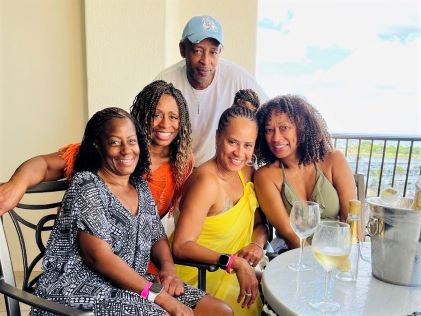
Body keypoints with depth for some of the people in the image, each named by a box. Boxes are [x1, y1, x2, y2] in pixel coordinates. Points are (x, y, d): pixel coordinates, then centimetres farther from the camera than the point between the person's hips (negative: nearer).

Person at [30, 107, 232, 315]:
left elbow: (158, 238, 14)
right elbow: (99, 257, -20)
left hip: (134, 287, 7)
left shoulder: (141, 188, 9)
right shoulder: (85, 185, -13)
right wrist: (160, 297, -22)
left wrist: (168, 270, -8)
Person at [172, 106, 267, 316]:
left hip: (235, 272, 7)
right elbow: (181, 246, -26)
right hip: (201, 274, -7)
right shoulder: (207, 181, -24)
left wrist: (257, 244, -11)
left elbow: (259, 224, 10)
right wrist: (235, 262, -31)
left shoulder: (247, 174, 0)